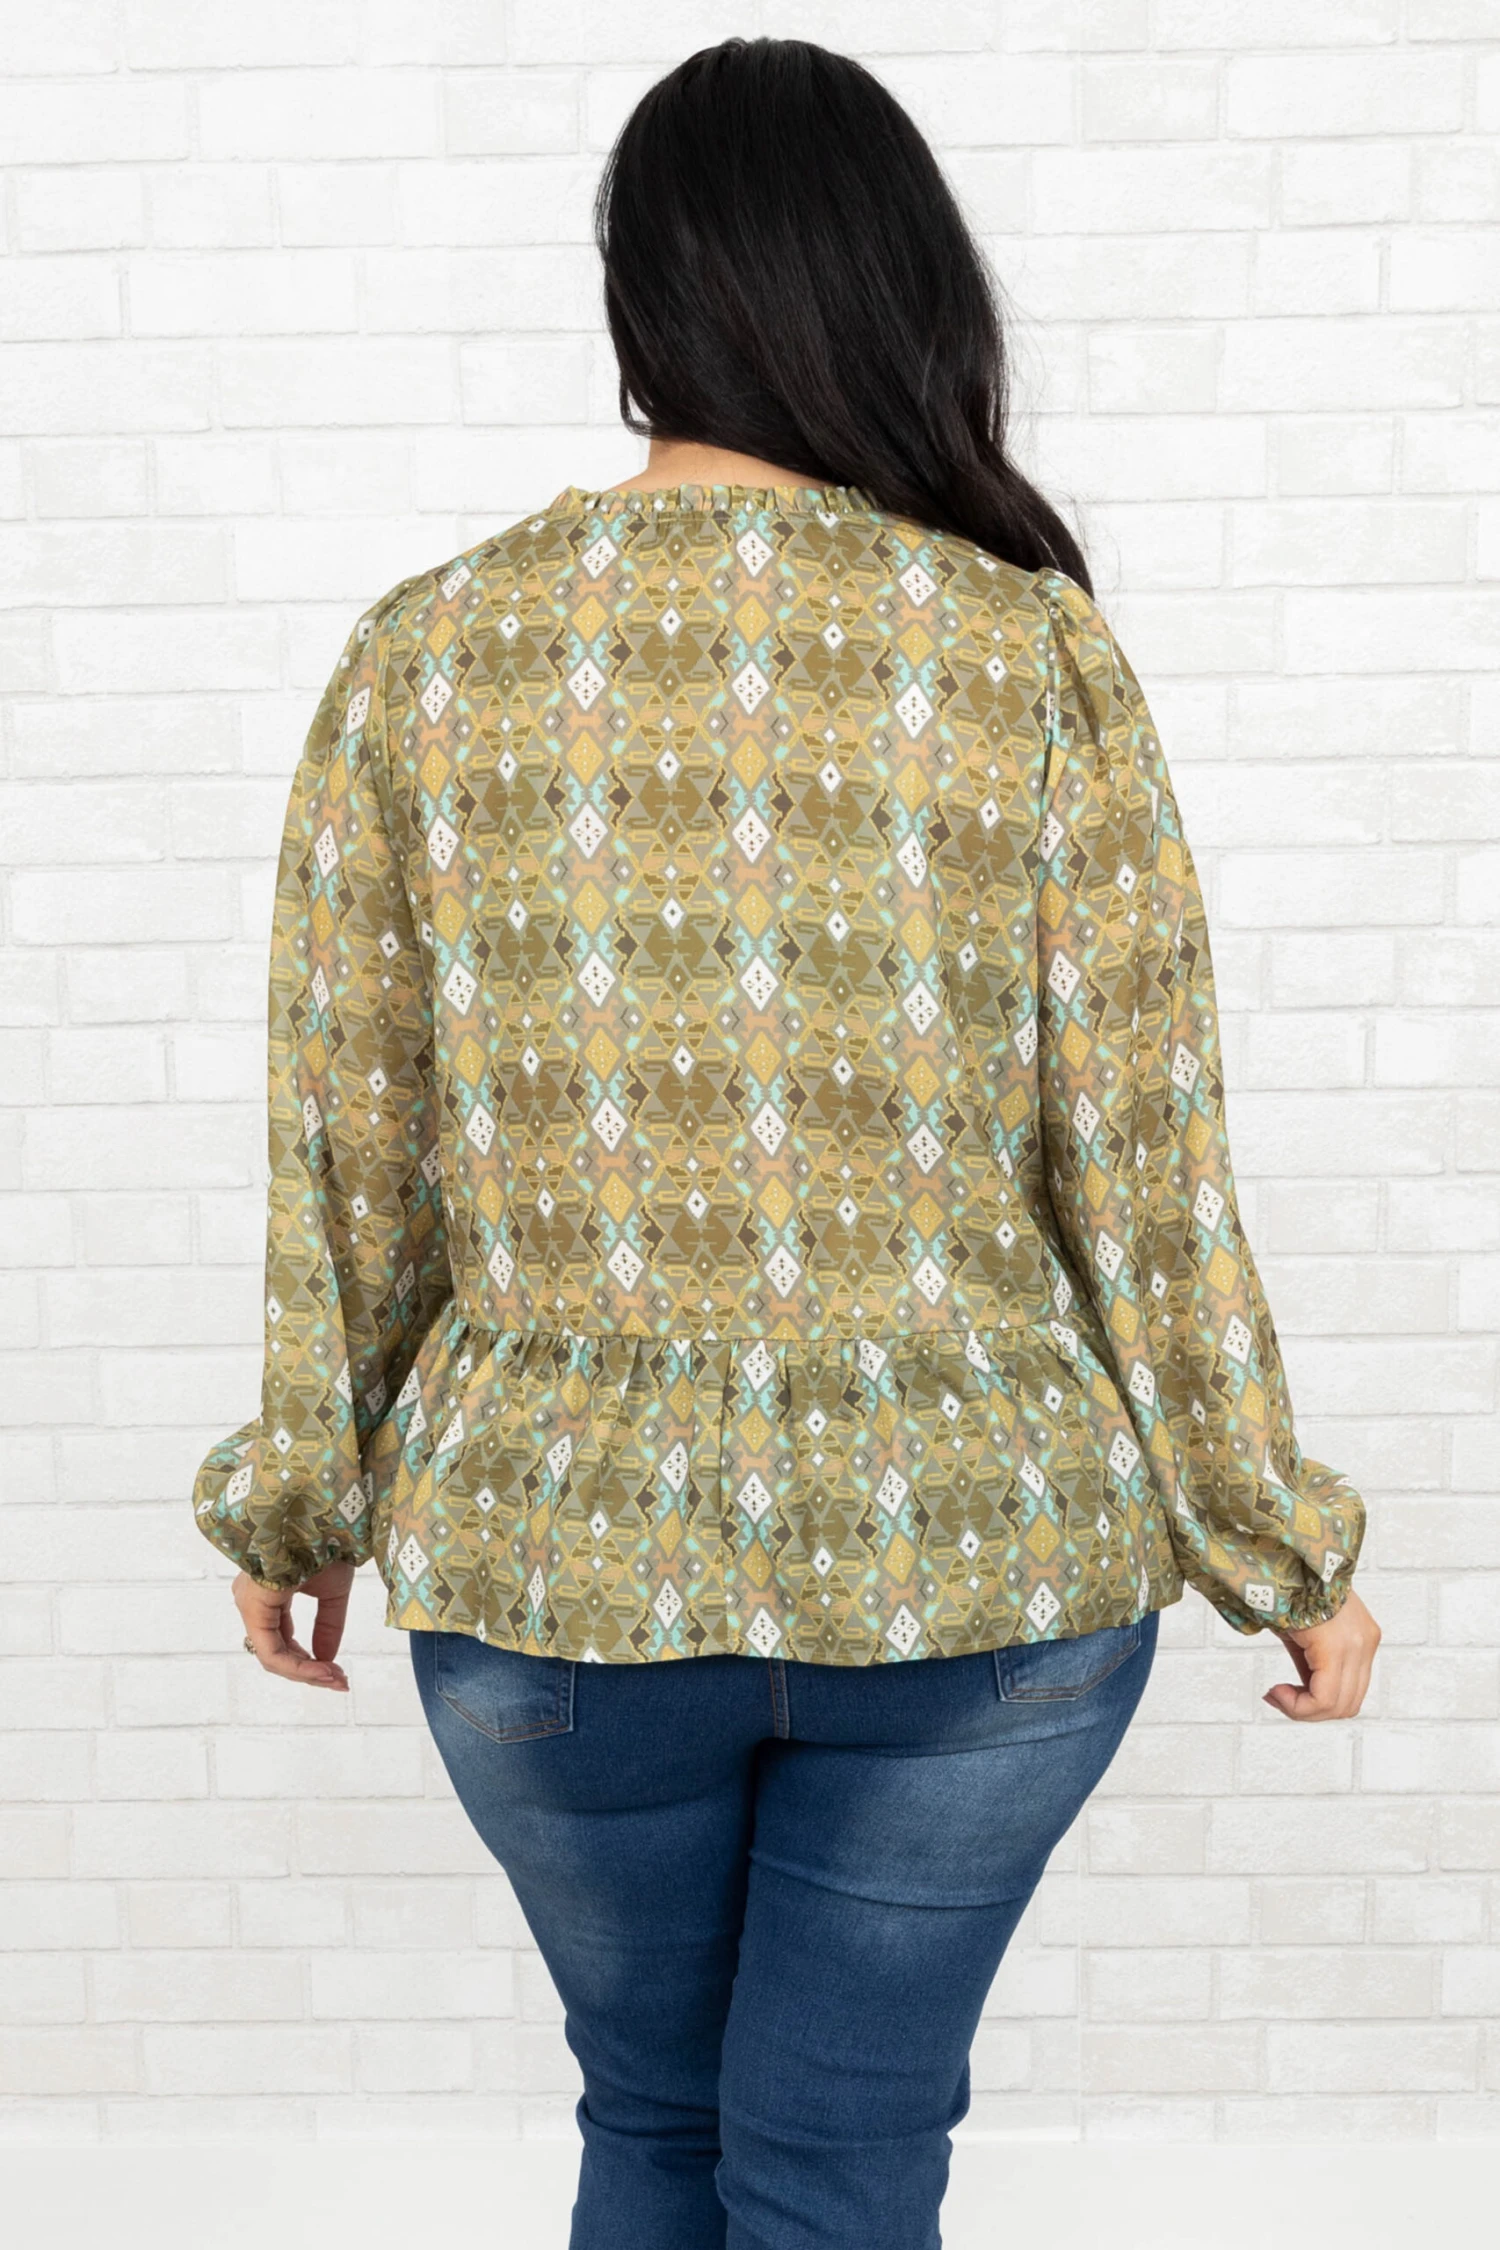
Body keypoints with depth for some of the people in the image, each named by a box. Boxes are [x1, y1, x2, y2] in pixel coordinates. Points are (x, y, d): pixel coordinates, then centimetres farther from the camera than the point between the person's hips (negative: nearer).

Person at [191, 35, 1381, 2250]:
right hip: (971, 1572, -1)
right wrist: (1292, 1554, 5)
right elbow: (1148, 1176, -9)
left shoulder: (424, 655, -7)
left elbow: (350, 1156, -3)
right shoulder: (1034, 658, -10)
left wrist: (300, 1500, 13)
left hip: (558, 1567, 2)